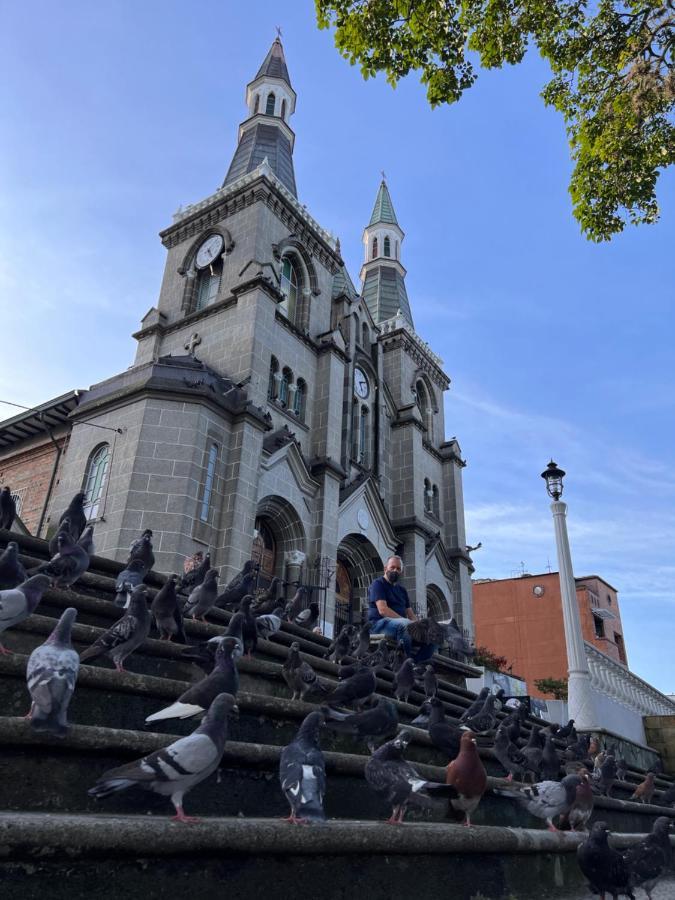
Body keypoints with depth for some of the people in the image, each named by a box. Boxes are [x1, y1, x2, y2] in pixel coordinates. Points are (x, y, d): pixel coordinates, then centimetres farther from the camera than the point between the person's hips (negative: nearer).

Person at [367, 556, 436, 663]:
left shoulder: (402, 590, 23)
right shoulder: (378, 584, 0)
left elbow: (410, 613, 17)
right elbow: (382, 610, -14)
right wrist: (405, 620, -20)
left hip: (400, 623, 7)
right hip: (380, 623, -7)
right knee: (405, 624, -38)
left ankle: (419, 663, -21)